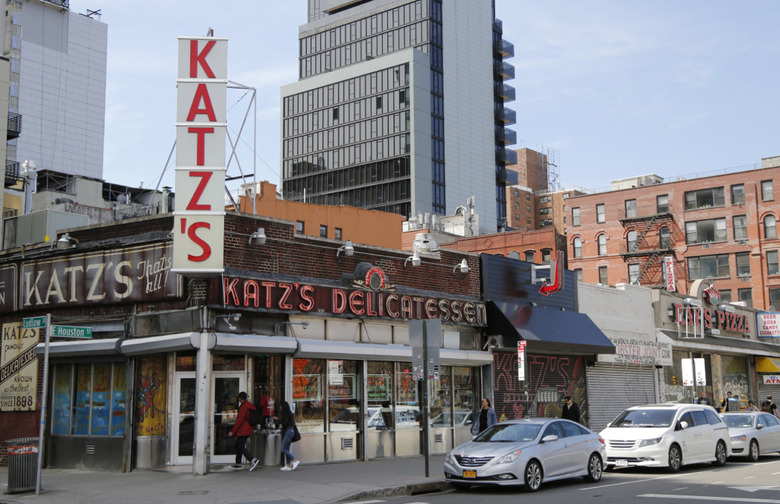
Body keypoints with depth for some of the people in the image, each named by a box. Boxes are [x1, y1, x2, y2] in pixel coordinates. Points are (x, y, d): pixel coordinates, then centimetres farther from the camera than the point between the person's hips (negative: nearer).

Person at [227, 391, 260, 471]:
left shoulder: (243, 407, -16)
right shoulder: (251, 406, 13)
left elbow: (239, 420, -21)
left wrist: (232, 431, -19)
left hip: (243, 431, -10)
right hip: (249, 430, 10)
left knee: (241, 447, -11)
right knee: (238, 446, 19)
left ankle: (253, 460, -23)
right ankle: (238, 463, 25)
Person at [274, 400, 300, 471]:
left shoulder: (287, 414, -14)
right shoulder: (289, 414, 14)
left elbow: (285, 423, -20)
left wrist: (278, 419, -12)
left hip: (288, 431, -10)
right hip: (287, 431, 10)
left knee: (284, 449, -8)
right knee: (286, 449, 10)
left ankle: (295, 460, -9)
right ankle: (288, 465, 10)